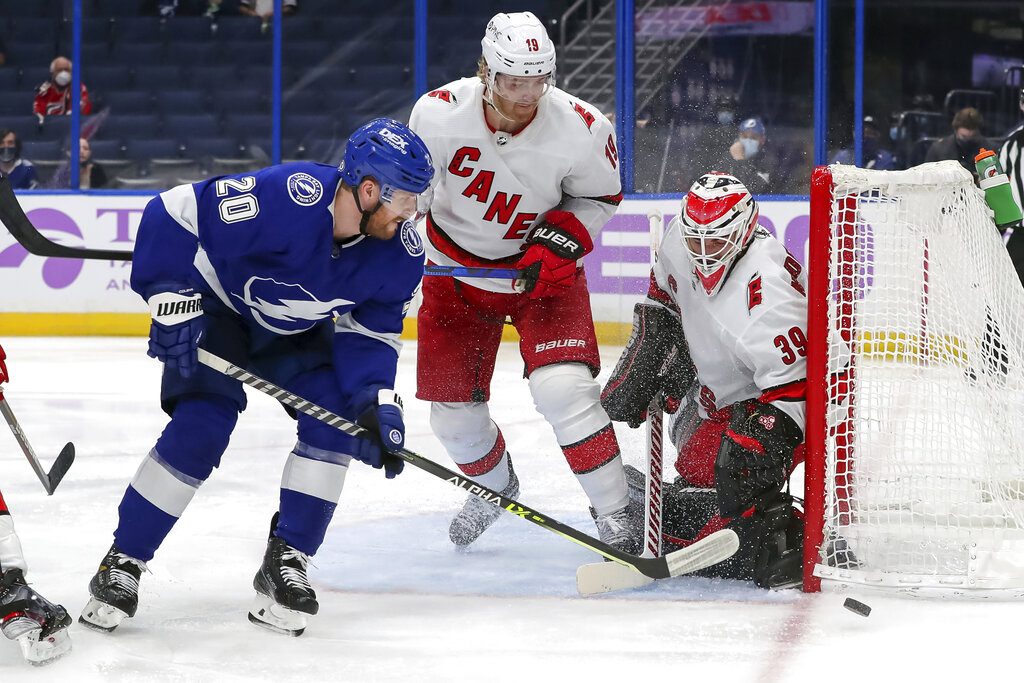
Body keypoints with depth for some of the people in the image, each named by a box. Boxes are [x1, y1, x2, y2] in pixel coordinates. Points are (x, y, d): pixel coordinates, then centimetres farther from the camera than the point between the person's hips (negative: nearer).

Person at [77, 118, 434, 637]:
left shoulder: (400, 253, -20)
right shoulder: (284, 197, -38)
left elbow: (371, 333, -8)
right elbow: (170, 216, -31)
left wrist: (376, 400, -25)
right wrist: (173, 310, -28)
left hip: (297, 333, 5)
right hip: (218, 308, -5)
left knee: (335, 412, -16)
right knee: (201, 427, -19)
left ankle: (286, 561, -5)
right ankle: (121, 565, -6)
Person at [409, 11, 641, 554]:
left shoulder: (582, 130, -24)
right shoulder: (438, 113, -22)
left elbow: (599, 198, -3)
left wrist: (560, 240, -18)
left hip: (543, 269, -2)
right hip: (456, 267, 2)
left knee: (564, 389, -22)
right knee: (454, 415, 4)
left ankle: (616, 515, -9)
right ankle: (497, 485, 38)